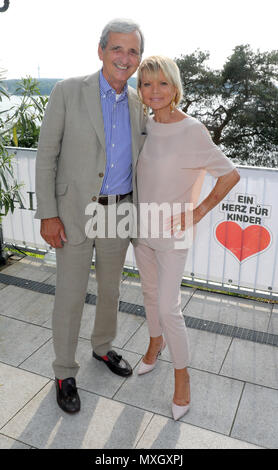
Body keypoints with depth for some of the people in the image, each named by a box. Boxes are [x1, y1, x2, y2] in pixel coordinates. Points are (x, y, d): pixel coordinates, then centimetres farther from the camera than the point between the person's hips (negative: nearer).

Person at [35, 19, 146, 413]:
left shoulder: (138, 104, 5)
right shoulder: (68, 92, -9)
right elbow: (46, 156, -8)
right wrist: (48, 214, -13)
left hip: (119, 212, 5)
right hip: (75, 213, -4)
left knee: (110, 289, 19)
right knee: (70, 296, 5)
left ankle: (103, 347, 43)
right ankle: (65, 372, 26)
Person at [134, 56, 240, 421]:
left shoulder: (193, 130, -18)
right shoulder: (145, 127, 1)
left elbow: (231, 175, -12)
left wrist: (197, 212, -13)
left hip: (172, 233, -6)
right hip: (142, 227, 6)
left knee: (168, 308, -2)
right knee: (149, 291, 20)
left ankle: (182, 375, 20)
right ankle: (156, 341, 46)